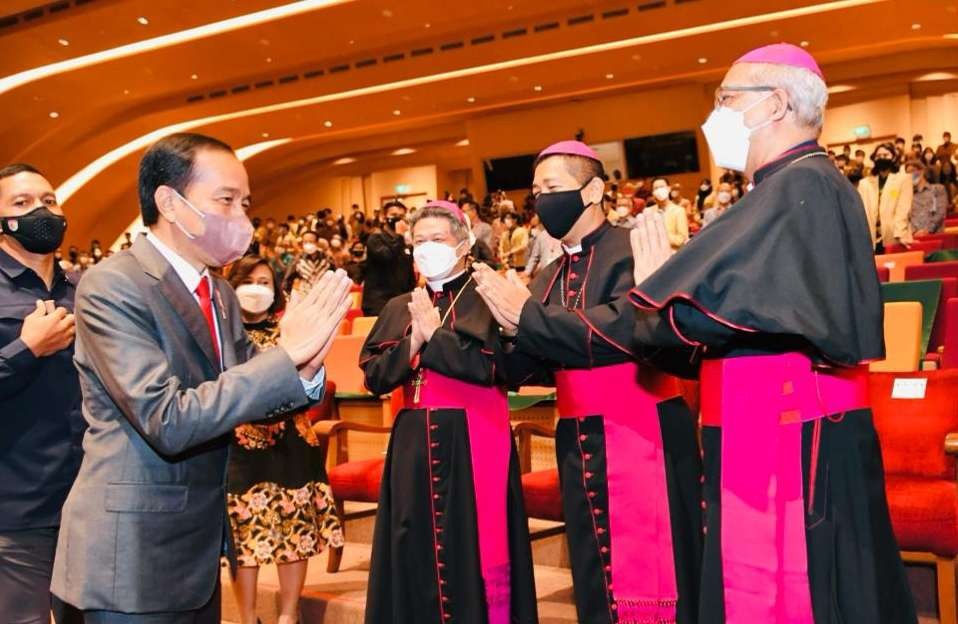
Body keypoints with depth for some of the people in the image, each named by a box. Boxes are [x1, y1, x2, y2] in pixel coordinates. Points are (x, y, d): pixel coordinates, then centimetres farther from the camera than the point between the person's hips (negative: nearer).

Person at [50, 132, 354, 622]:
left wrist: (304, 369, -13)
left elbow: (250, 393, 8)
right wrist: (287, 356, -27)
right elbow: (167, 421, -25)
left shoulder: (219, 293, 8)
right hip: (132, 556, -8)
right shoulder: (111, 286, -17)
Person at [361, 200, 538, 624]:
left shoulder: (485, 299, -1)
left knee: (475, 545, -1)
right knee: (416, 552, 9)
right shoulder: (399, 308, 13)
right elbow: (374, 376, 5)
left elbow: (488, 364, -16)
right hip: (415, 444, 5)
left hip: (472, 440, -4)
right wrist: (413, 343, -9)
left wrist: (433, 333, -9)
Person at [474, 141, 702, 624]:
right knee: (594, 583, 15)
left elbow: (625, 330, -25)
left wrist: (527, 316, -19)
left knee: (646, 582, -3)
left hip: (640, 438, -7)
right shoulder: (548, 277, 13)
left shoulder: (632, 250, -8)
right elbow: (531, 371, 9)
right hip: (577, 446, 7)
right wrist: (510, 326, -12)